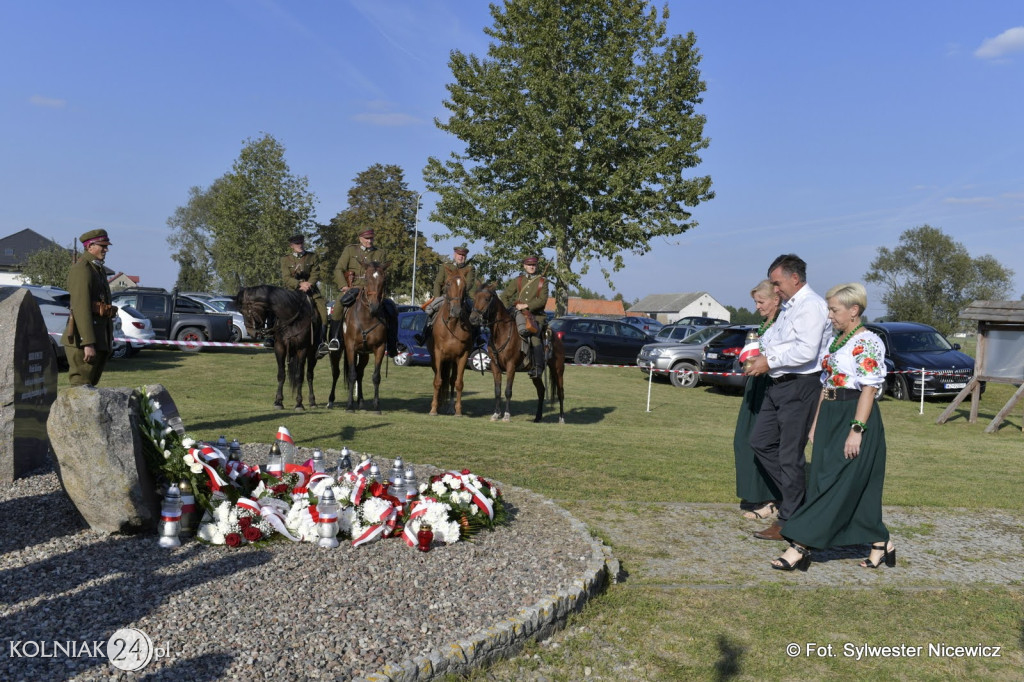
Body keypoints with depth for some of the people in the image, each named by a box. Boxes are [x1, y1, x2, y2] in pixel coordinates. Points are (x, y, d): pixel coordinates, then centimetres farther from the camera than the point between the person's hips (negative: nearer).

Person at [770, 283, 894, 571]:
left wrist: (856, 430, -22)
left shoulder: (868, 342, -12)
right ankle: (881, 544, 22)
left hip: (855, 417, -9)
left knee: (836, 485, -6)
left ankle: (800, 546, -8)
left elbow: (869, 389, -17)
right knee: (856, 487, 12)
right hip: (831, 418, 9)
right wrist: (816, 423, 16)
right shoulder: (835, 341, 15)